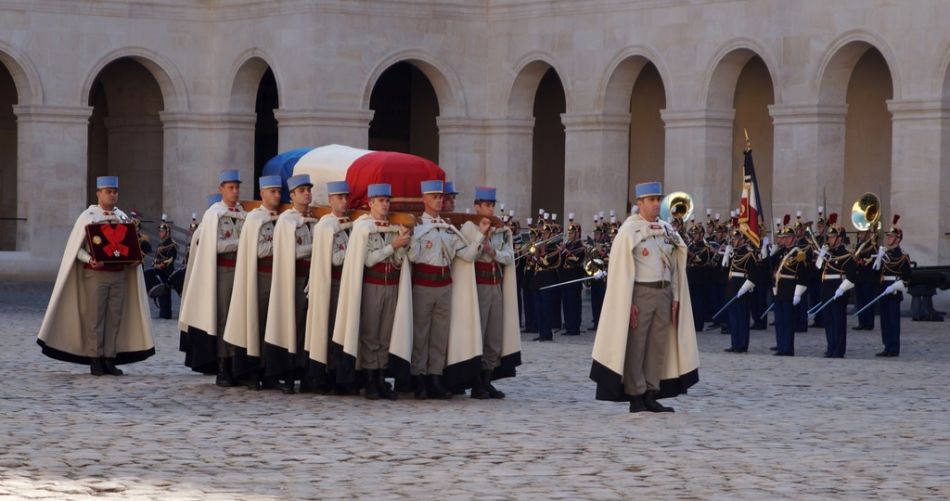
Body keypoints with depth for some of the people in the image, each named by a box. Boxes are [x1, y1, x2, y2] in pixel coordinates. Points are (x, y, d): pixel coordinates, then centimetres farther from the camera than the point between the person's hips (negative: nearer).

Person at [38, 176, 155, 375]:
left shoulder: (123, 217, 10)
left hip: (118, 274, 4)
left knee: (115, 317, 3)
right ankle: (95, 360, 2)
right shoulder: (88, 216, -3)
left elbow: (131, 244, 16)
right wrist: (90, 260, -21)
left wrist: (134, 259, -5)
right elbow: (76, 248, -4)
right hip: (95, 275, -4)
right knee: (95, 318, -2)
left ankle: (109, 359, 8)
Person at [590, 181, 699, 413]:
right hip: (640, 292, -6)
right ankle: (635, 397, 2)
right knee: (636, 346, -2)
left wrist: (675, 297, 7)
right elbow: (622, 269, -9)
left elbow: (674, 266, 14)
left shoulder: (667, 230, 11)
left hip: (663, 293, 6)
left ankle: (651, 394, 11)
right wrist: (628, 302, -14)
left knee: (659, 345, 6)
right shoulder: (629, 230, -6)